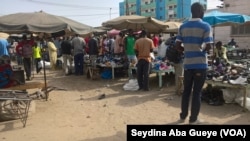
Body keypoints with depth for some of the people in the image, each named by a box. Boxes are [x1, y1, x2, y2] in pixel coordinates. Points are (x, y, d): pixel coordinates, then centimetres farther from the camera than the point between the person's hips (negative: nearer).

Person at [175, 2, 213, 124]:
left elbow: (177, 45, 2)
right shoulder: (206, 26, -8)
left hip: (187, 63, 4)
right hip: (200, 64, -4)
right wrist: (202, 50, 5)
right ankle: (193, 119, 15)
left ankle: (182, 116, 24)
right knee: (197, 92, 5)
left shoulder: (183, 26, 5)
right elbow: (208, 46, -16)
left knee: (186, 91, 15)